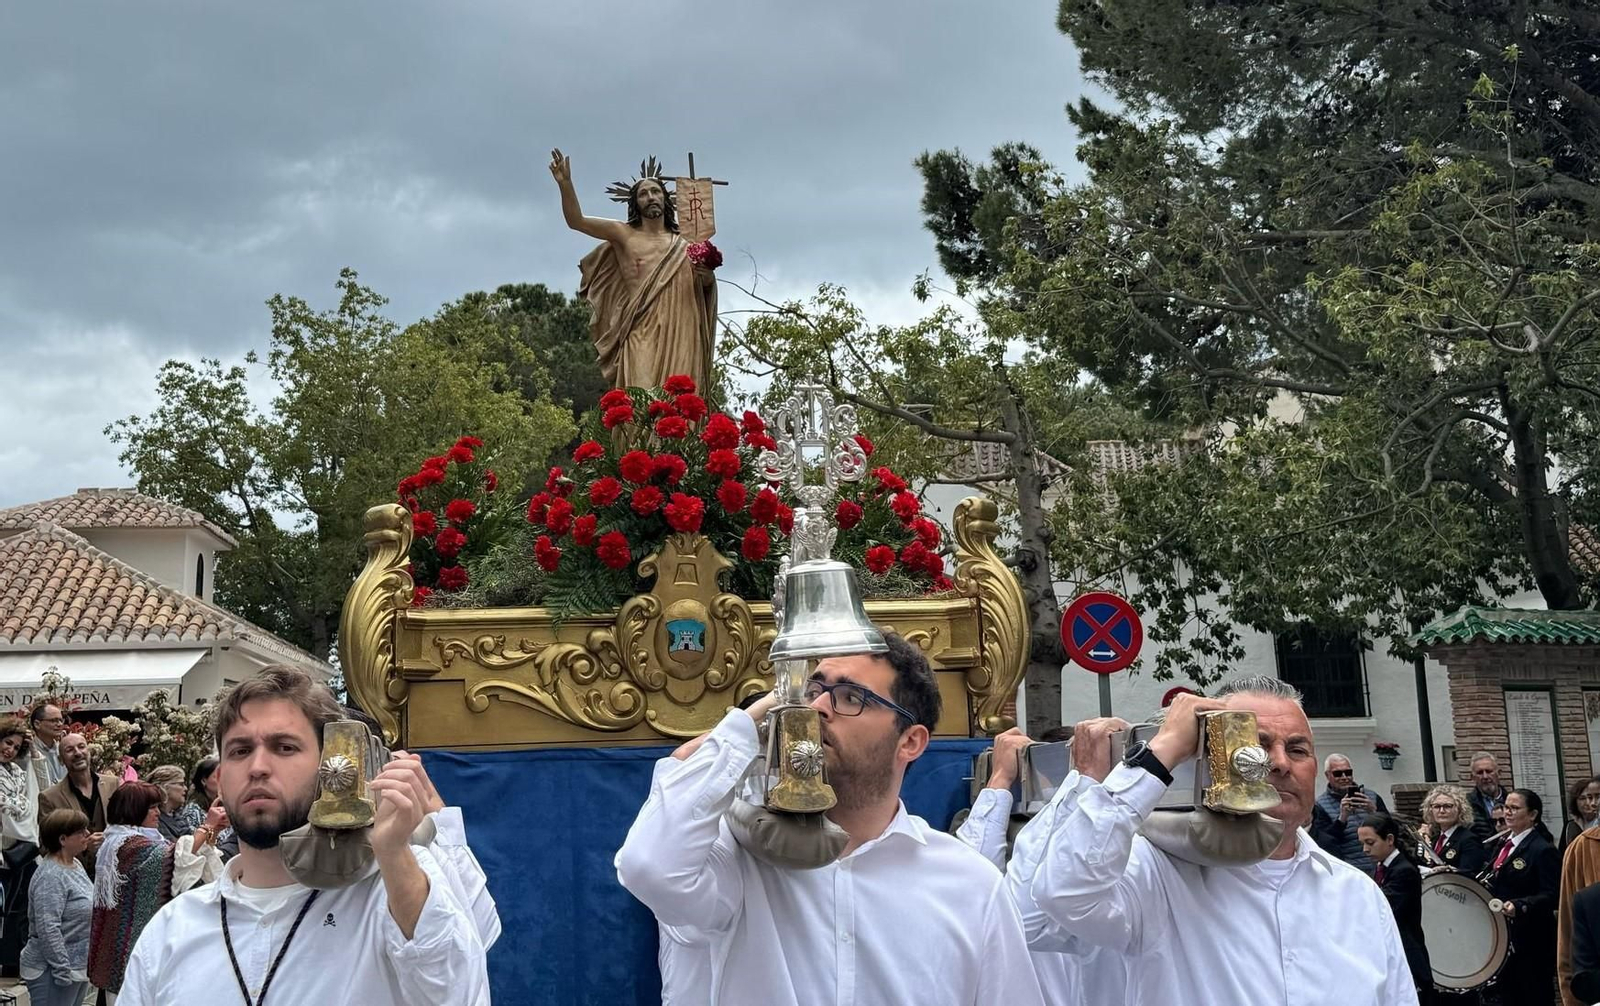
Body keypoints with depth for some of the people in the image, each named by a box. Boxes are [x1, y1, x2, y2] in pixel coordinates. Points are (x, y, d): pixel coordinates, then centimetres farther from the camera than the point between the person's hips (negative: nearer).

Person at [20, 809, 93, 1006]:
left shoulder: (75, 865, 10)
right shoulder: (50, 877, -19)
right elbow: (48, 930, -24)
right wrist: (63, 970, -23)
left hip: (80, 967, 9)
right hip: (52, 973, -9)